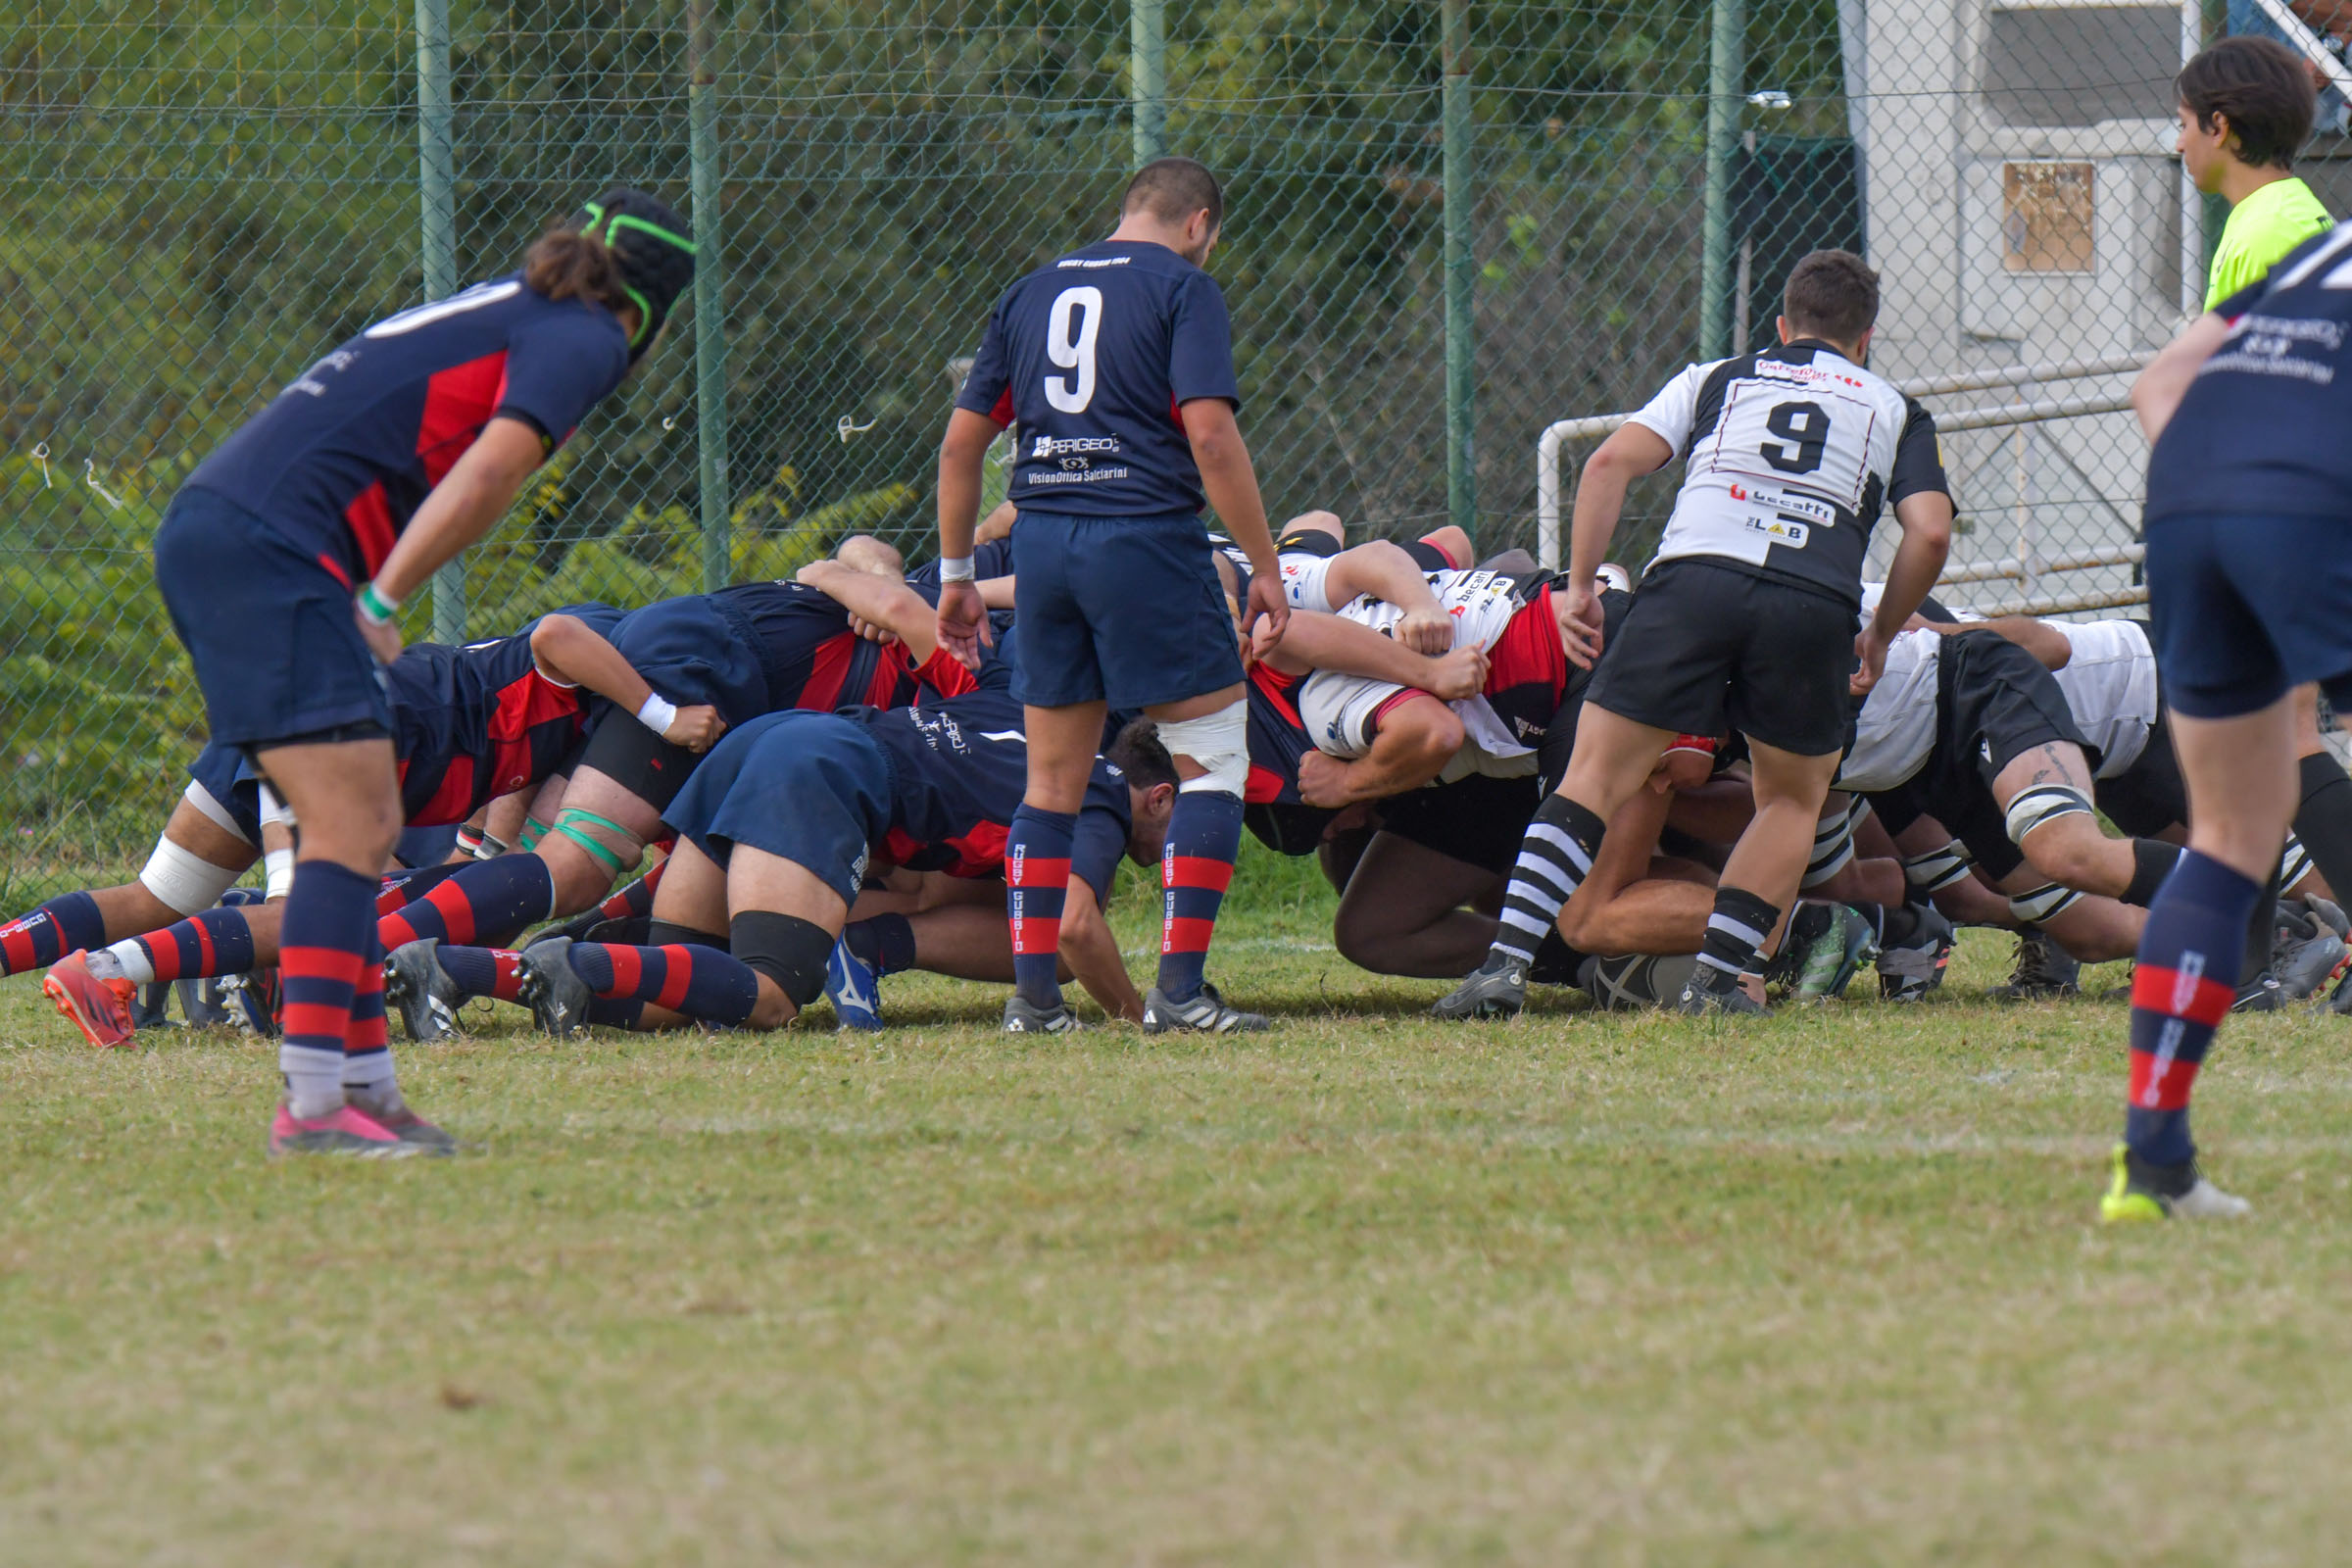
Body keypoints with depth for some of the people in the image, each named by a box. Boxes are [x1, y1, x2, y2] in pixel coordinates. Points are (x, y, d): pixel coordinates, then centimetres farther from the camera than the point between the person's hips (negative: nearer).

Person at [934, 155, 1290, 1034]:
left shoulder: (1031, 294, 16)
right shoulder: (1182, 287, -2)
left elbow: (962, 441, 16)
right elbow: (1209, 436, -12)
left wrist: (956, 574, 23)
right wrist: (1264, 565, -7)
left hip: (1042, 541, 6)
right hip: (1145, 533, -6)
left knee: (1053, 779, 13)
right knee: (1214, 755, 3)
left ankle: (1033, 994, 9)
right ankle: (1179, 988, -5)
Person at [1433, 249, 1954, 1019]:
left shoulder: (1718, 378, 28)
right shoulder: (1894, 410, 27)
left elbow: (1612, 462, 13)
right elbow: (1930, 531, 10)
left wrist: (1579, 585, 15)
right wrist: (1880, 638, 22)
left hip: (1693, 577, 0)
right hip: (1814, 602, 0)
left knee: (1596, 778, 4)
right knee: (1792, 801, 21)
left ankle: (1507, 962, -10)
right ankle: (1717, 975, 6)